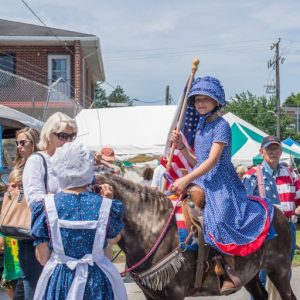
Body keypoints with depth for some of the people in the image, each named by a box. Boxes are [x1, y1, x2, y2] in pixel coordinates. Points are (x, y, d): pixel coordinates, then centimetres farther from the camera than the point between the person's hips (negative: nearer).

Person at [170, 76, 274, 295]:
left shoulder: (221, 125, -8)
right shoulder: (201, 126, 16)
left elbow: (212, 160, -19)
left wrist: (185, 180, -27)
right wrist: (181, 147, 1)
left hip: (221, 184, -8)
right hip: (201, 183, 9)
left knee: (219, 219, -27)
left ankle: (231, 272, -18)